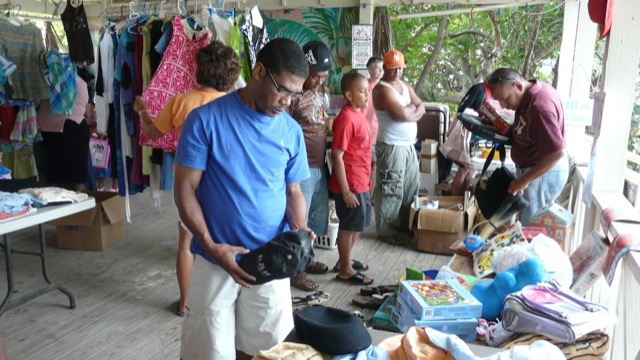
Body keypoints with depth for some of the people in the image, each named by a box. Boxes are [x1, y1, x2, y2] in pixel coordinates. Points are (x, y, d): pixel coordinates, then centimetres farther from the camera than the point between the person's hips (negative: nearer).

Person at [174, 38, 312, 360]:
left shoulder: (291, 131, 1)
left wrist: (299, 231, -11)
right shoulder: (205, 120, -11)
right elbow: (185, 189, -9)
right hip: (216, 261, -3)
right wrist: (211, 246, -19)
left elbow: (293, 191, 8)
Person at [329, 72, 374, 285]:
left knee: (359, 224, 20)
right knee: (349, 226, 4)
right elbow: (337, 156, -22)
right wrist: (346, 191, -22)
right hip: (350, 185, -9)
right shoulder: (346, 118, -19)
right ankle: (345, 270, 20)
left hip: (360, 183, 9)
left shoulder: (358, 114, 9)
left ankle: (344, 260, 35)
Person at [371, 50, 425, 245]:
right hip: (391, 146, -9)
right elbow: (402, 114, -25)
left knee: (411, 186, 16)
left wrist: (407, 113, -11)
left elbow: (421, 108, 8)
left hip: (408, 145, 9)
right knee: (391, 189, -4)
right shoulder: (382, 89, -14)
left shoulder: (405, 85, 14)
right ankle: (386, 231, 5)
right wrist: (412, 107, -4)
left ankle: (404, 224, 30)